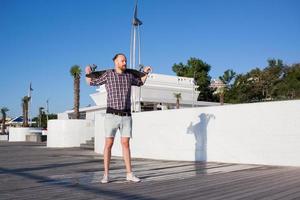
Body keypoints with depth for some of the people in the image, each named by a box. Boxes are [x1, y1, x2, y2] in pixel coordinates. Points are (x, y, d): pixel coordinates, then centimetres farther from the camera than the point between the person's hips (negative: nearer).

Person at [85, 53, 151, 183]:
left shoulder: (129, 75, 11)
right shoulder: (108, 74, 2)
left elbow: (140, 83, 32)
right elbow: (91, 83, 13)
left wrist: (146, 72, 19)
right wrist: (88, 73, -5)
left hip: (126, 117, 3)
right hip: (112, 115, -3)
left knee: (125, 144, 3)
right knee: (108, 144, -3)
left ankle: (129, 174, 8)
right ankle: (106, 175, 6)